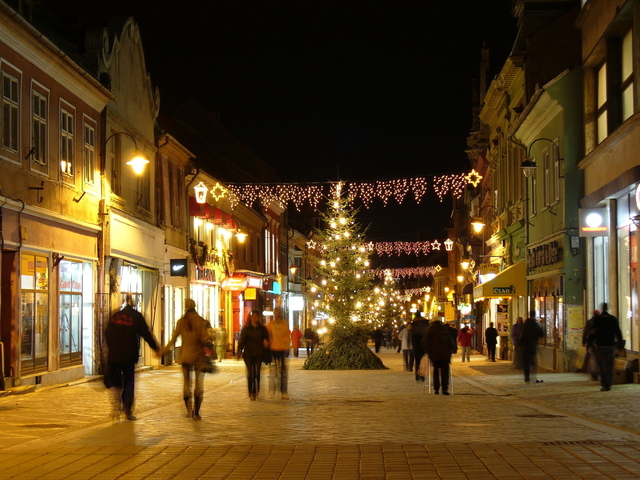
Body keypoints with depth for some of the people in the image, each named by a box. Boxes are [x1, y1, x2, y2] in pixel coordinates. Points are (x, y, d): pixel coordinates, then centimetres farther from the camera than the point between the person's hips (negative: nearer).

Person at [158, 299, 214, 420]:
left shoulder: (181, 322, 0)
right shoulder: (202, 321, -6)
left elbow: (173, 339, 2)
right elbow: (204, 339, -13)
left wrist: (163, 351, 11)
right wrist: (210, 344, 4)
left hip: (186, 355, 2)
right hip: (199, 356, -2)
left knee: (186, 383, 12)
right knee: (199, 385, 2)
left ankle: (189, 410, 11)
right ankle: (196, 412, 3)